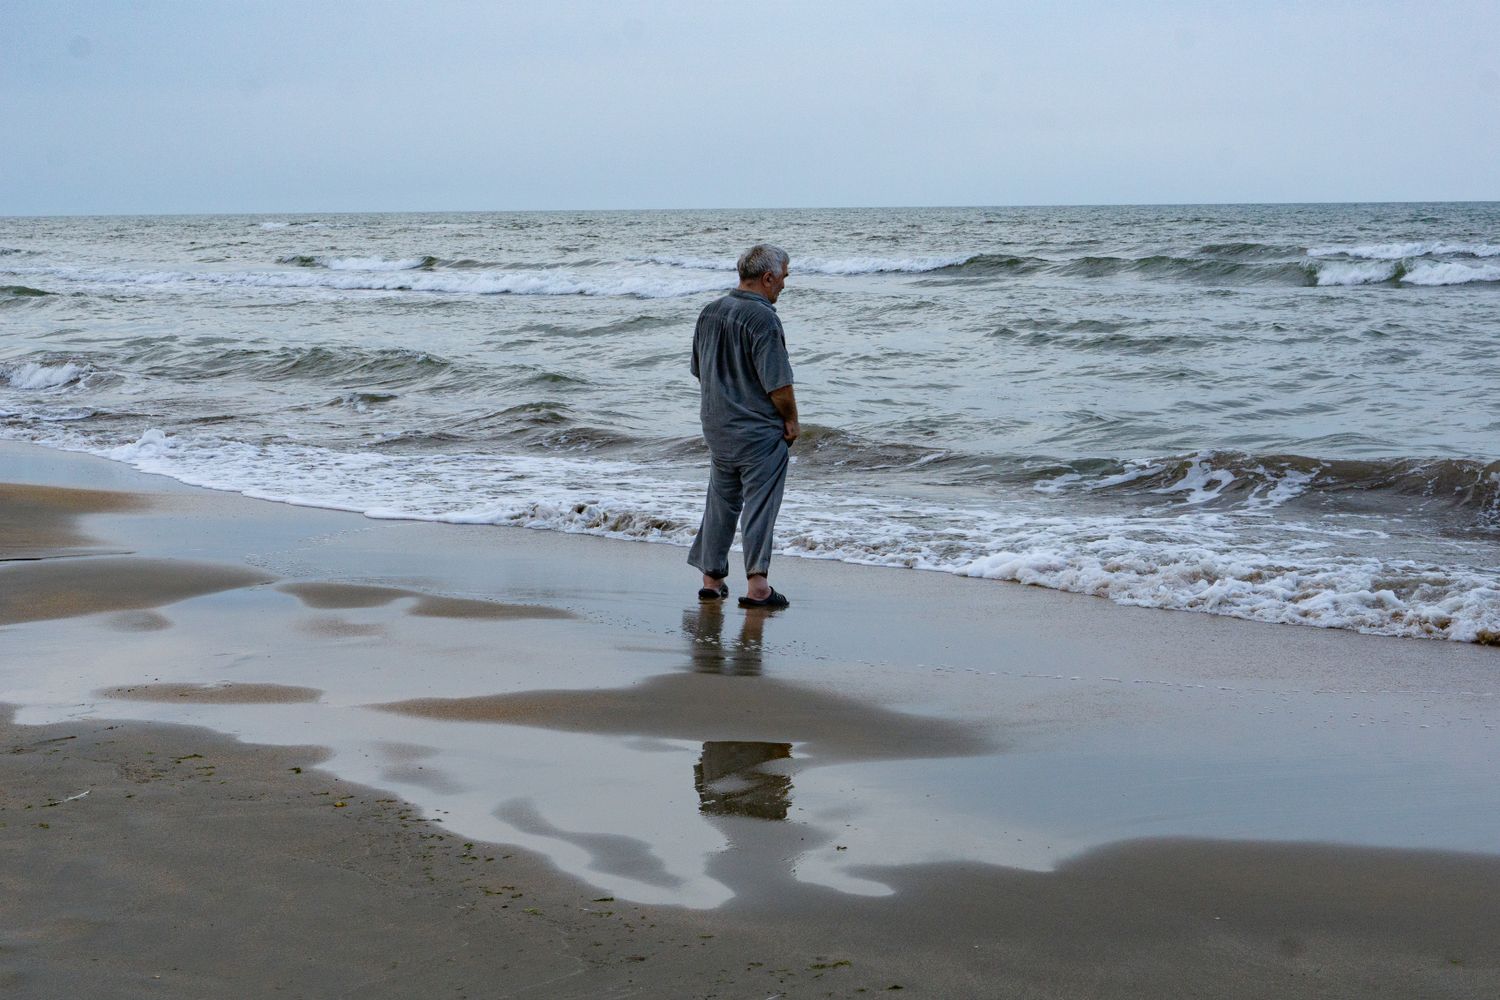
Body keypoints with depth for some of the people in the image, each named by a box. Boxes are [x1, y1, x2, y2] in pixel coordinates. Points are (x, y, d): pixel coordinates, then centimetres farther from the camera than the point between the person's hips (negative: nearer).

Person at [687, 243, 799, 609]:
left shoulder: (709, 313, 5)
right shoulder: (762, 318, -19)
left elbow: (700, 371, 14)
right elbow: (778, 383, -19)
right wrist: (791, 420, -5)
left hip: (716, 426, 7)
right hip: (760, 430, -7)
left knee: (721, 503, 16)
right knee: (760, 505, -1)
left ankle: (712, 579, 21)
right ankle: (756, 585, -3)